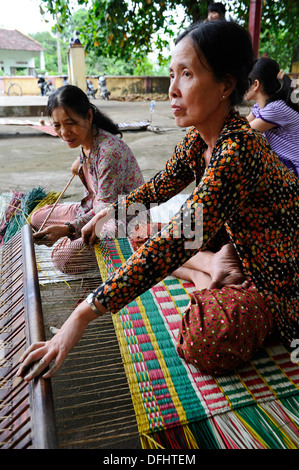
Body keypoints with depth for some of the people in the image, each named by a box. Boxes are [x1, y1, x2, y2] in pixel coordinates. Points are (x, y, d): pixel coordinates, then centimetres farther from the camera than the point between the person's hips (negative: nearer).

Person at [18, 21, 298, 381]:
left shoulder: (238, 150, -33)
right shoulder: (198, 138, -6)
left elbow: (178, 242, -40)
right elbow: (159, 187, 12)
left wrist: (86, 313, -40)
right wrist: (108, 213, 14)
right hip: (245, 247, 7)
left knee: (206, 344, -27)